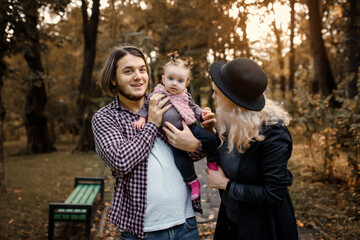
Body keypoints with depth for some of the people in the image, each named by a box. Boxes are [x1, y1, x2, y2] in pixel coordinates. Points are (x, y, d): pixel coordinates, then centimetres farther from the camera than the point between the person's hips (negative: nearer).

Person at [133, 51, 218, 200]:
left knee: (210, 139, -11)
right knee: (180, 156, -15)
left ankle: (212, 162, 15)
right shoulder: (158, 95, 2)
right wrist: (142, 118, 0)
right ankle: (192, 182, 0)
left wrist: (202, 113, 1)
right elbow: (146, 106, 12)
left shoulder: (185, 96, 9)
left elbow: (194, 108, 19)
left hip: (190, 126, 3)